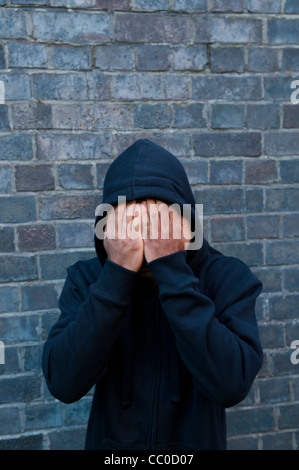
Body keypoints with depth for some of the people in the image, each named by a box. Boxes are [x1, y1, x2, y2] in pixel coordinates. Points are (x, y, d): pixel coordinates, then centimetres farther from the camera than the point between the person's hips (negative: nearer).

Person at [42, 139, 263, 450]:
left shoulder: (228, 277, -16)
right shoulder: (86, 279, -12)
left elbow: (233, 386, -29)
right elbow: (63, 384, -23)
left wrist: (171, 271, -31)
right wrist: (118, 274, -29)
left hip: (198, 441, 0)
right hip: (111, 440, 1)